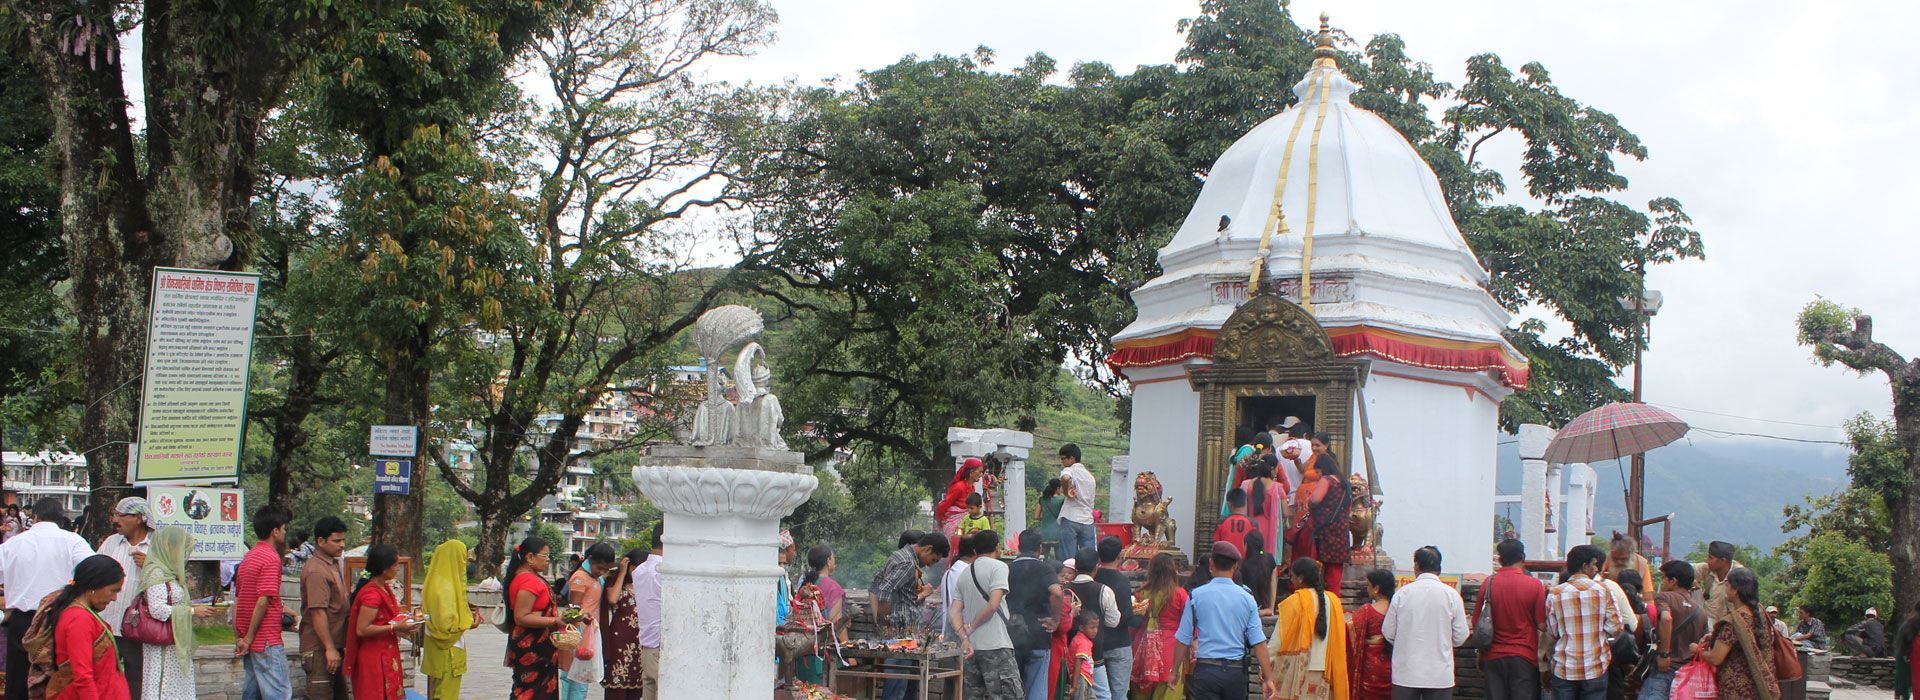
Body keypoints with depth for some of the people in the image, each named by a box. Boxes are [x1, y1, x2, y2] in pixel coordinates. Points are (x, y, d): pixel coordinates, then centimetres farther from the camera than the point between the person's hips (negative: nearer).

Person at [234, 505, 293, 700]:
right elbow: (262, 602, -20)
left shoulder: (247, 557, 15)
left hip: (250, 642, 9)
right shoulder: (271, 558, -13)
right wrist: (249, 638, -13)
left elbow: (237, 601, 16)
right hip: (268, 641, -9)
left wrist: (238, 638, 17)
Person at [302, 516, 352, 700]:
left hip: (334, 646, 10)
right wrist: (329, 648, -23)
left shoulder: (335, 564, 14)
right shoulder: (316, 570, -18)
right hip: (319, 649, -10)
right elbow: (318, 612, -23)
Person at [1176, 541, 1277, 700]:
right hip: (1236, 670, 2)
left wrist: (1175, 669, 12)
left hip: (1206, 669, -2)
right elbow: (1259, 642, -2)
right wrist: (1268, 678, 2)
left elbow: (1183, 639, -1)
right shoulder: (1246, 598, 1)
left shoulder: (1197, 595, -4)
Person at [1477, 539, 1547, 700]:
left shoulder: (1488, 583, -2)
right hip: (1524, 657, -2)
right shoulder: (1534, 585, -8)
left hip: (1494, 657, 2)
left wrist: (1481, 657, 16)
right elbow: (1542, 625, -9)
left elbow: (1477, 623, 2)